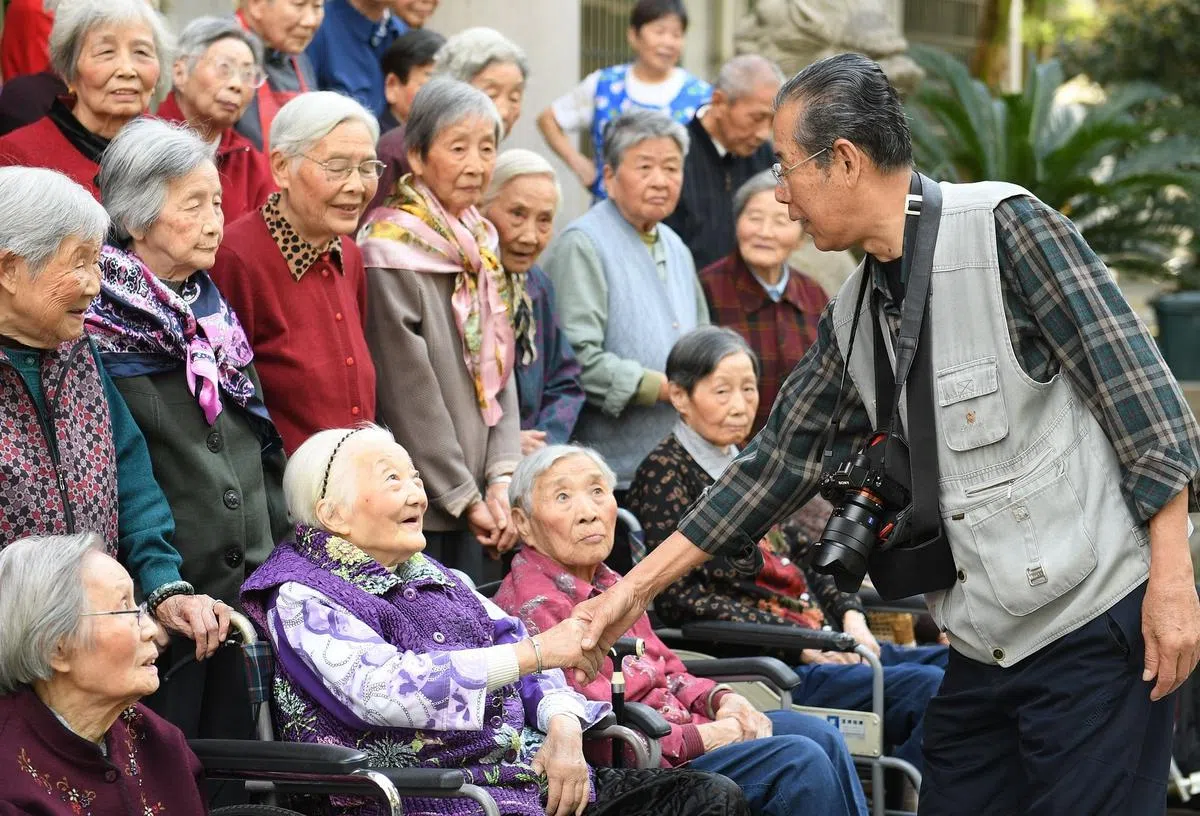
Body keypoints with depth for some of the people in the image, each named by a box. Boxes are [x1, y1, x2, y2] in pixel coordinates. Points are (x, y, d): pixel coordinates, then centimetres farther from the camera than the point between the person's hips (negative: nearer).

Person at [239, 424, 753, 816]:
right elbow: (385, 690, -16)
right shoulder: (301, 599, 0)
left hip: (532, 774, 8)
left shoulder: (433, 578, 25)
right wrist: (535, 652, -17)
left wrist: (563, 729, -3)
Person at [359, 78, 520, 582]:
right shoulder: (391, 250, -13)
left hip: (469, 500, 7)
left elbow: (501, 371, 10)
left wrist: (501, 479, -2)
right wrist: (466, 498, -11)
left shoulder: (481, 243, 11)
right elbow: (409, 394, -14)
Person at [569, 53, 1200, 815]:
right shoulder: (853, 316, 13)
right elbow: (779, 461, 20)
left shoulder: (1005, 226, -10)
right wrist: (635, 588, 20)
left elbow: (1138, 388, -12)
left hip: (1096, 618, -8)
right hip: (985, 646, 8)